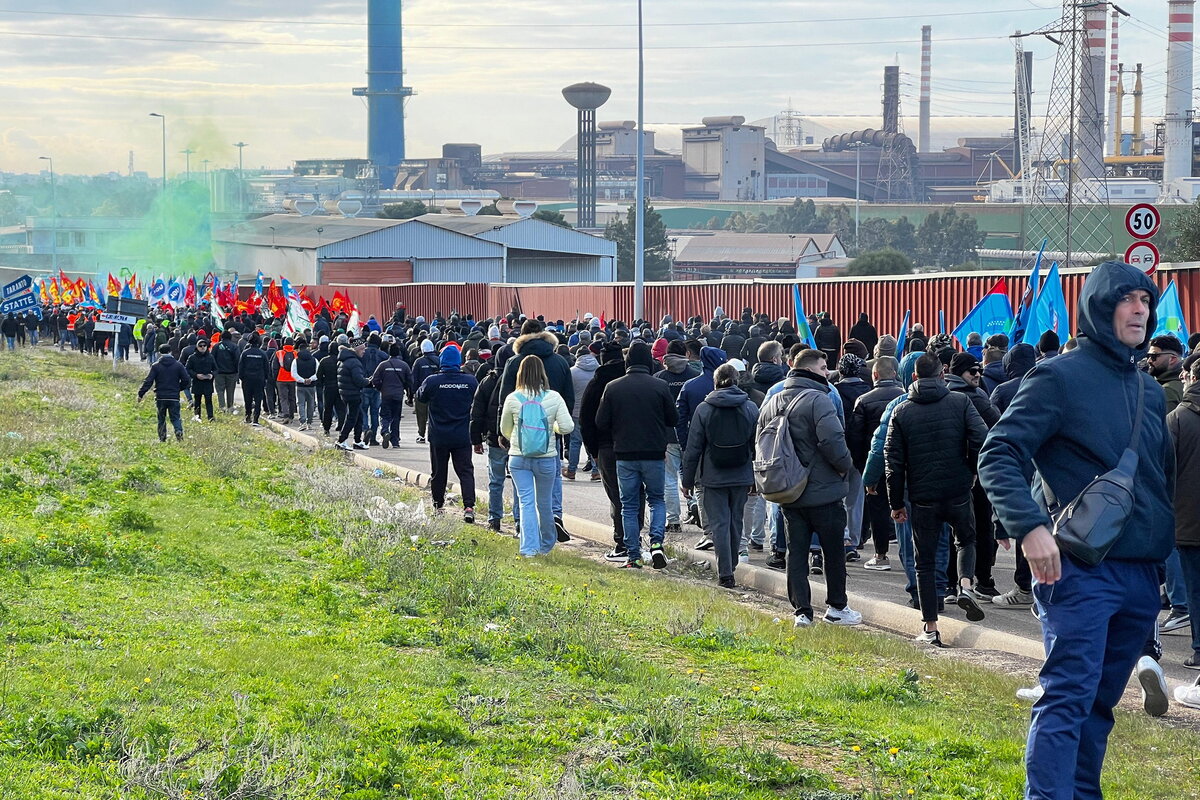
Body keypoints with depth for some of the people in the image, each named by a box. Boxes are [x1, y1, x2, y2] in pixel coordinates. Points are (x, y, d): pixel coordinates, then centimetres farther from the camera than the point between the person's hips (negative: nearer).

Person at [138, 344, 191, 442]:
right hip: (174, 397, 0)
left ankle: (162, 438, 11)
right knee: (175, 417, 5)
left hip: (160, 397, 0)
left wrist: (140, 394, 0)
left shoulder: (156, 366, -3)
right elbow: (187, 381, 2)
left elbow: (148, 381, -7)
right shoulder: (178, 365, 2)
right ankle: (179, 431, -23)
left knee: (161, 419, 13)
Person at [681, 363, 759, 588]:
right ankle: (731, 567, 26)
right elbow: (757, 447, 5)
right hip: (741, 477, 3)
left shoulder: (704, 409, -6)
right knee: (736, 523, 15)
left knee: (719, 524, 0)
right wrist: (755, 479, 14)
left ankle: (725, 574, -5)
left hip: (714, 477, -2)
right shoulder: (751, 409, 0)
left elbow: (693, 448, -4)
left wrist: (687, 479, 4)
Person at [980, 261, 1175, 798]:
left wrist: (1165, 549, 15)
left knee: (1100, 702, 13)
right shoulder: (1060, 377, -6)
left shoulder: (1149, 391, 17)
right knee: (1068, 698, -13)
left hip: (1141, 573, 7)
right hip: (1080, 570, -7)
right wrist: (1031, 527, -24)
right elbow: (997, 456, -11)